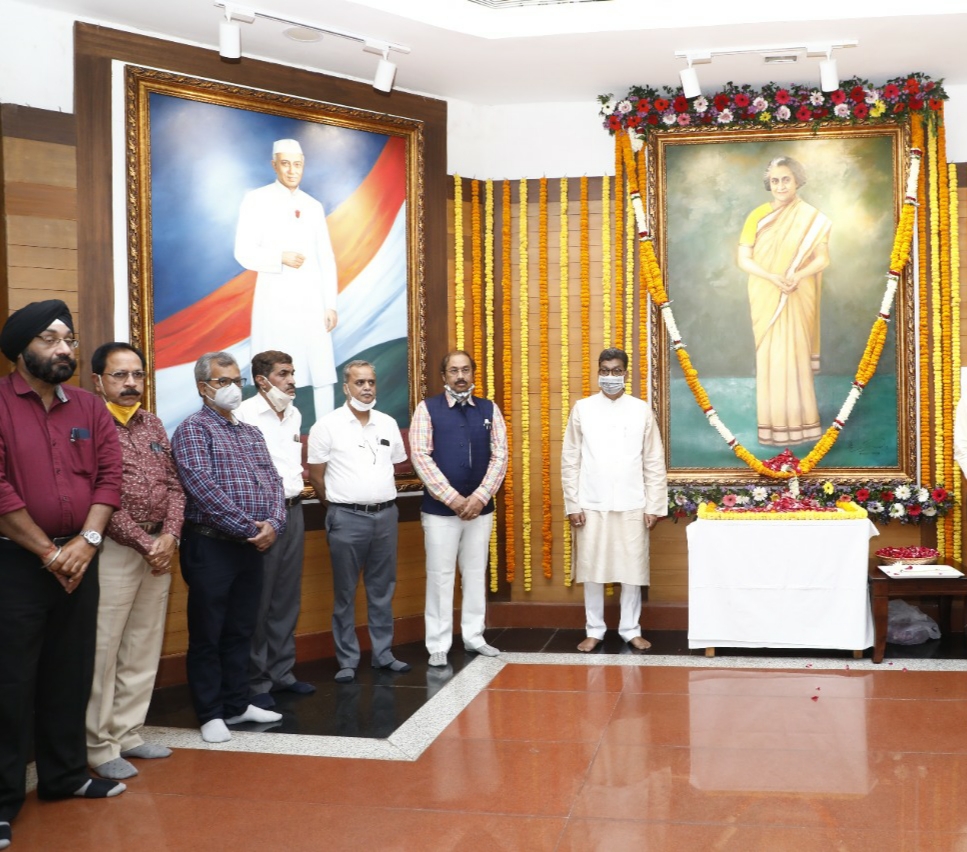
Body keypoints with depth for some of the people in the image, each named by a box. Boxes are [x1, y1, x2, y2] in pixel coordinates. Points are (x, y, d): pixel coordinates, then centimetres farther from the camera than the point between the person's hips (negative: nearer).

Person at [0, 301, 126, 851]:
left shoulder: (90, 408, 8)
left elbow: (110, 476, 2)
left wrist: (85, 542, -10)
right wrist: (48, 552, -13)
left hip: (79, 562, 5)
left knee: (71, 675, 13)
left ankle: (65, 774, 29)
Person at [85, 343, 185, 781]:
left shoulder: (153, 424, 13)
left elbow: (174, 485, 12)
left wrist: (170, 535, -4)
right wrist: (145, 544, -13)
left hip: (160, 549, 7)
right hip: (113, 549, -7)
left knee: (144, 649, 11)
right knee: (103, 650, -2)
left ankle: (128, 733, 22)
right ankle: (99, 745, 9)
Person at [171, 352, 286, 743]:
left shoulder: (252, 432, 16)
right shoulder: (192, 429, -7)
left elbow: (273, 482, 10)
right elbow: (202, 487, -18)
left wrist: (273, 525, -9)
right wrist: (250, 528, -17)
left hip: (253, 547, 7)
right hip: (211, 547, -7)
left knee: (241, 632, 14)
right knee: (207, 635, 4)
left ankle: (237, 704, 25)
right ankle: (211, 713, 13)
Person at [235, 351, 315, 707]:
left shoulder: (294, 414, 14)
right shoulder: (246, 414, -11)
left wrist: (297, 480, 14)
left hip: (293, 509, 7)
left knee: (287, 597, 13)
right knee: (259, 600, 0)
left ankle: (282, 672, 24)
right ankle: (255, 681, 10)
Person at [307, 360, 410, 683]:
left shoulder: (388, 424, 8)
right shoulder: (328, 426, -6)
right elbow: (315, 474, -2)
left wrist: (384, 501, 14)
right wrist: (340, 504, 5)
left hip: (386, 515, 4)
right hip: (347, 519, -4)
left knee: (382, 590, 11)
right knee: (345, 593, 4)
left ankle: (383, 654, 22)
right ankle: (347, 661, 13)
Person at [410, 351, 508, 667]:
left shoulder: (489, 410, 6)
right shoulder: (427, 409, -2)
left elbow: (499, 455, 1)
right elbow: (420, 456, -10)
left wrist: (479, 497, -10)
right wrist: (453, 498, -14)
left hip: (480, 507, 3)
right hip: (440, 508, -3)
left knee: (476, 574, 11)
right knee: (440, 576, 2)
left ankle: (474, 637, 23)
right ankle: (438, 645, 10)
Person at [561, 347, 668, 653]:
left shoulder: (641, 410, 3)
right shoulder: (582, 409, 2)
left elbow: (654, 462, 3)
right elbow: (570, 460, 2)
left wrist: (654, 506, -2)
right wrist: (573, 504, -3)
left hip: (632, 506, 0)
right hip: (591, 505, 0)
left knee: (632, 570, 5)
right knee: (591, 570, 5)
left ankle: (631, 629, 18)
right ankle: (594, 630, 18)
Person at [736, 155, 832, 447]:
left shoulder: (812, 218, 1)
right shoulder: (758, 215, 2)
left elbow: (822, 258, -3)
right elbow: (744, 259, -3)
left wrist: (798, 275, -22)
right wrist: (772, 277, -19)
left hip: (799, 298, -1)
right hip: (766, 298, 1)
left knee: (796, 355, -1)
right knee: (770, 356, 0)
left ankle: (798, 421, 8)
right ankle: (774, 425, 5)